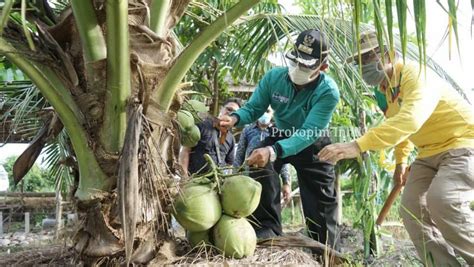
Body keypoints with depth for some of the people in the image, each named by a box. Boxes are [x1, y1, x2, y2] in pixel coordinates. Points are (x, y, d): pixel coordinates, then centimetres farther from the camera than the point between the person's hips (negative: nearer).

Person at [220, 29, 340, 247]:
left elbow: (308, 134, -42)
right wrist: (235, 118, -37)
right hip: (280, 136, 3)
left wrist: (274, 151, -58)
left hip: (312, 145, -3)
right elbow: (253, 108, -12)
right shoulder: (274, 77, -22)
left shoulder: (328, 92, -34)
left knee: (319, 204, 2)